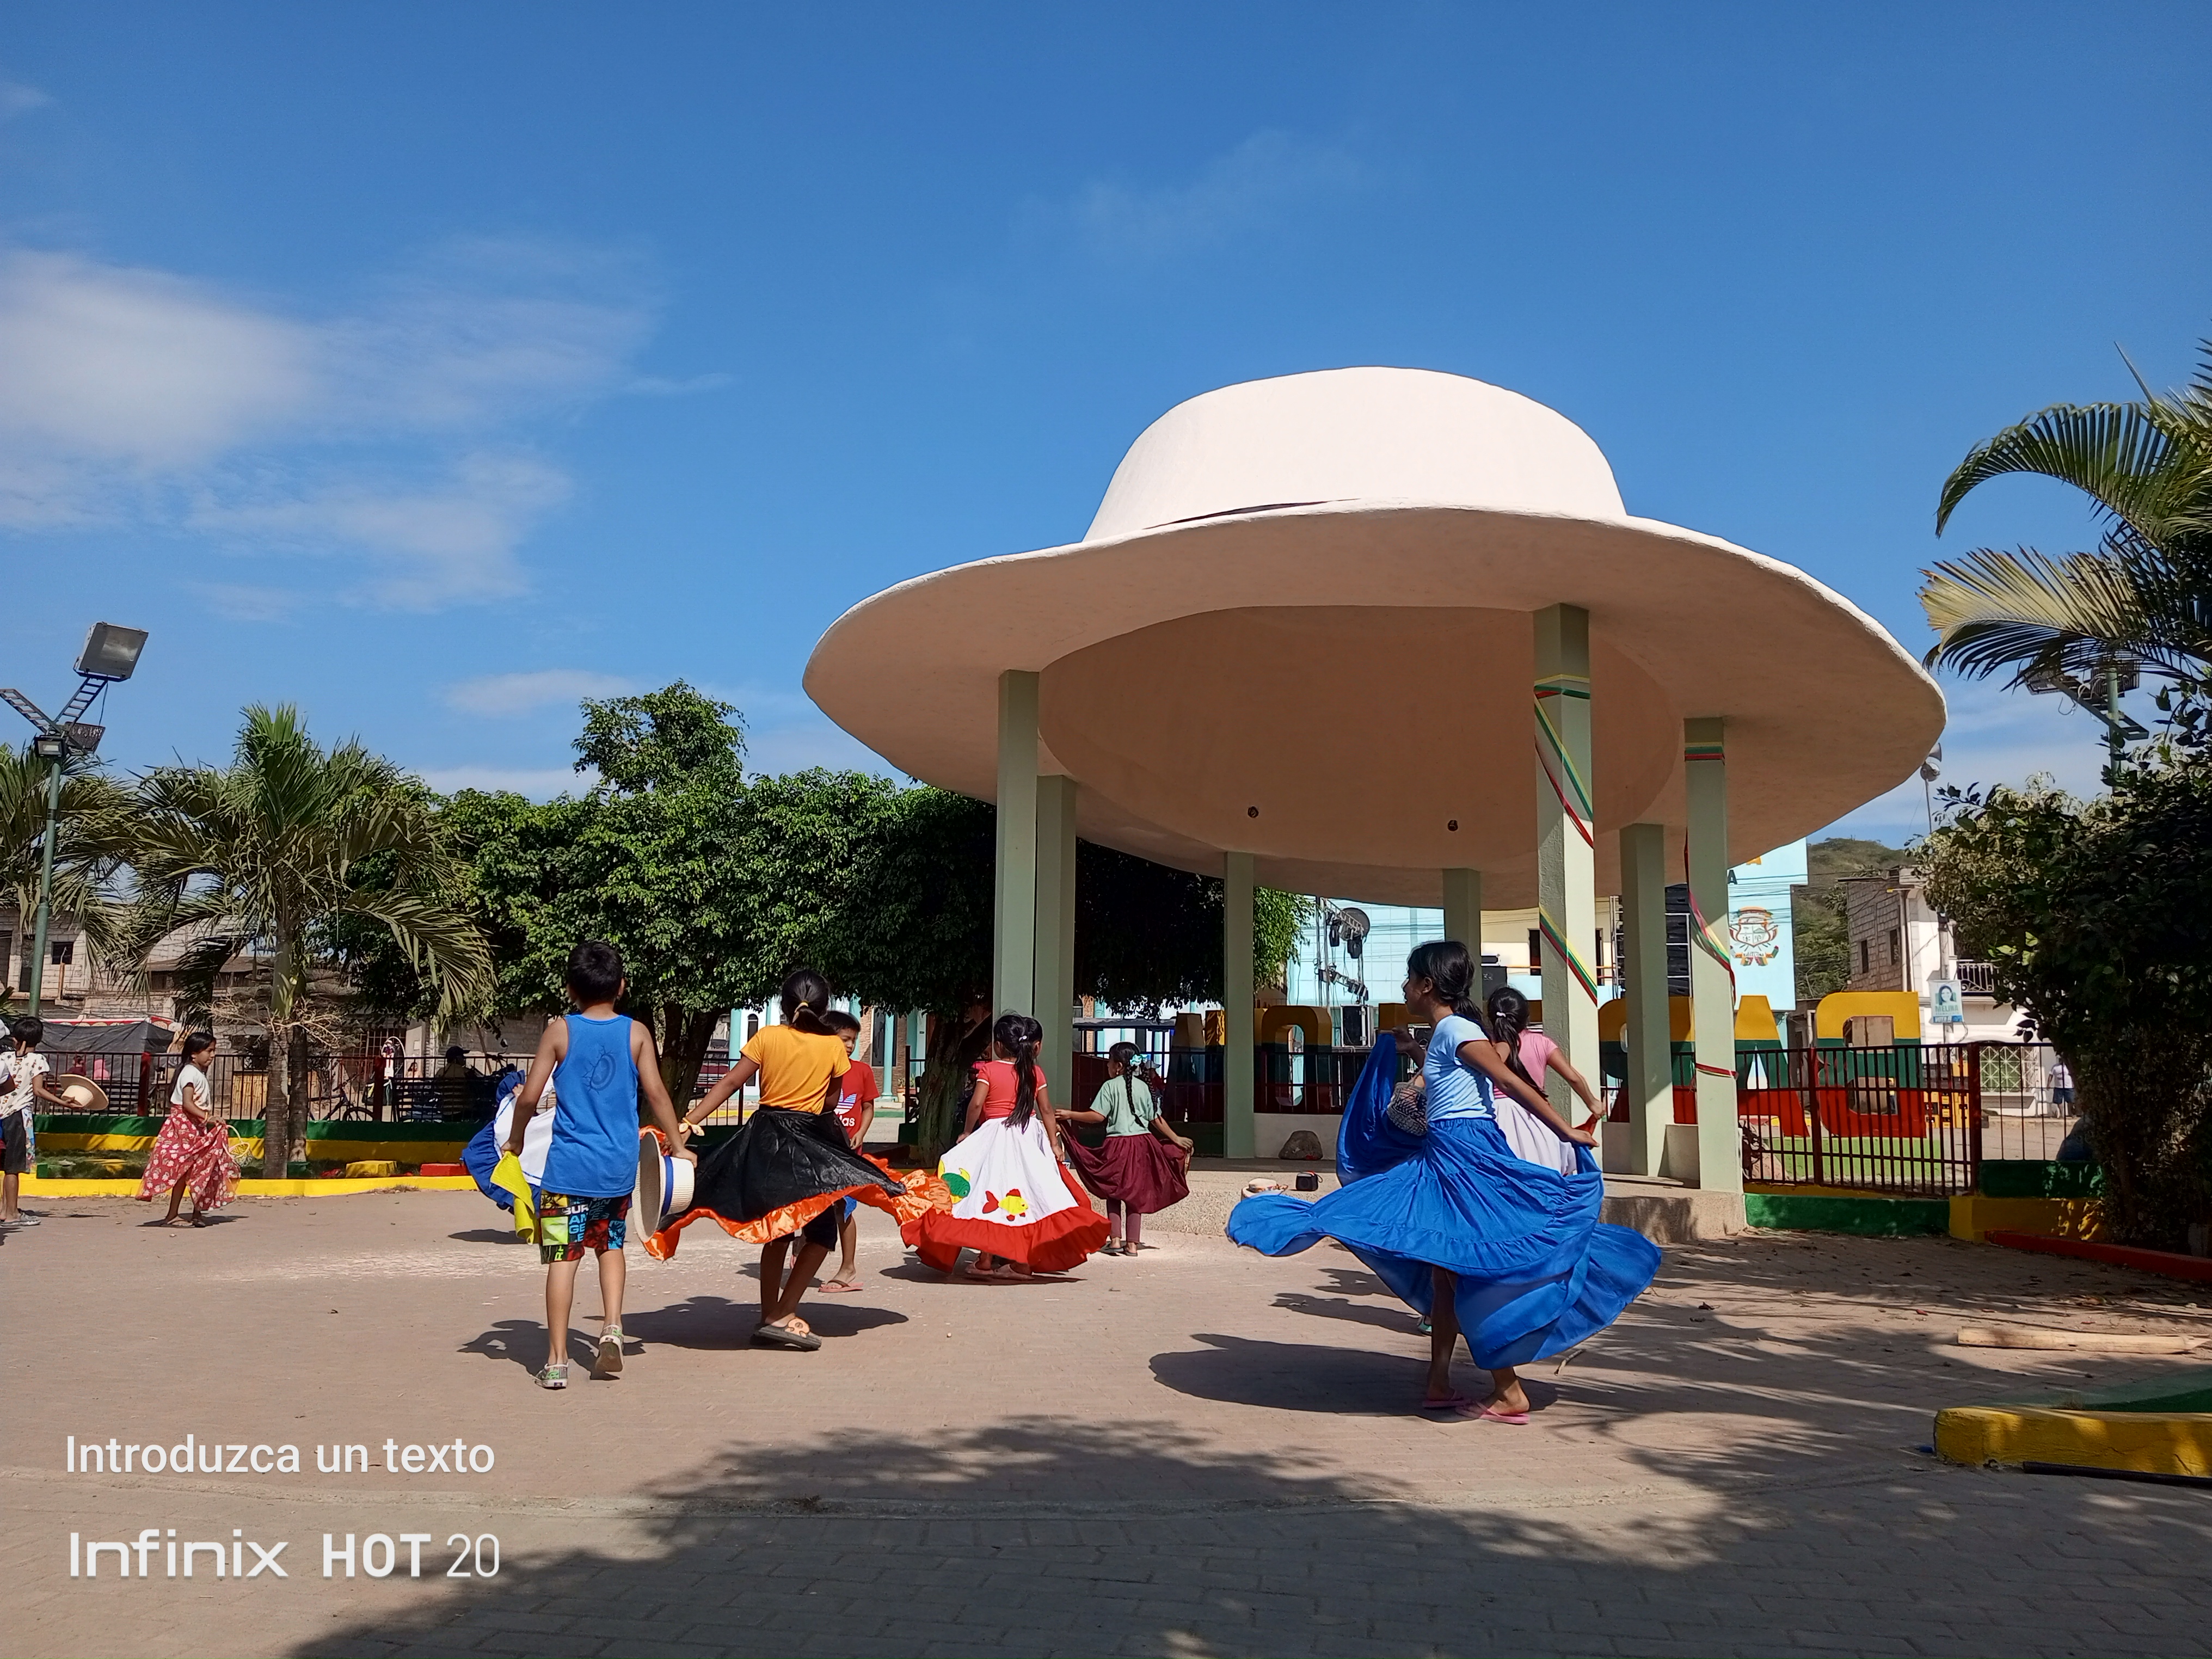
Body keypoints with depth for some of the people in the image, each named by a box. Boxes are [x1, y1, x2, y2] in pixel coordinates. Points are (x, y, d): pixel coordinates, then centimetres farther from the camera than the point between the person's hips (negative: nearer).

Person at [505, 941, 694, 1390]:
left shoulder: (559, 1031, -3)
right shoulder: (636, 1033, 1)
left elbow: (529, 1097, -5)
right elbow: (656, 1092, -3)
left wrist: (516, 1141, 12)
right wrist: (677, 1146, 7)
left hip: (568, 1165, -2)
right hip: (619, 1166, 2)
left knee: (562, 1259, 3)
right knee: (610, 1246, 23)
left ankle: (557, 1361, 5)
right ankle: (612, 1328, 6)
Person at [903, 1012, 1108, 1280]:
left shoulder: (989, 1070, -5)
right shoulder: (1034, 1073, 5)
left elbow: (976, 1103, -14)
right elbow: (1046, 1111, 4)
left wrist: (968, 1132, 0)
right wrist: (1054, 1143, 9)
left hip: (995, 1135, -4)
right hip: (1029, 1137, 4)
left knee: (989, 1196, 1)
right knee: (1024, 1197, 6)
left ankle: (986, 1262, 2)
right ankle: (1022, 1263, 7)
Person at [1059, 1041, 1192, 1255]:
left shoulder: (1110, 1086, -5)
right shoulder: (1144, 1087, 8)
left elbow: (1098, 1116, -12)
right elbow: (1156, 1119, 8)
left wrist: (1070, 1115, -5)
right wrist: (1176, 1139, 16)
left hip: (1118, 1143, -4)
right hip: (1142, 1142, 4)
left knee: (1113, 1193, 9)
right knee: (1135, 1194, 8)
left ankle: (1115, 1240, 2)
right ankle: (1132, 1244, 8)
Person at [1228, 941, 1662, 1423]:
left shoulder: (1455, 1030, -12)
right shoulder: (1446, 1033, 16)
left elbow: (1513, 1083, -18)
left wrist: (1567, 1132, -21)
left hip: (1464, 1156, -10)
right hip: (1444, 1157, 10)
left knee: (1465, 1273, -8)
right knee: (1445, 1274, 13)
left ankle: (1510, 1393, -4)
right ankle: (1439, 1384, 19)